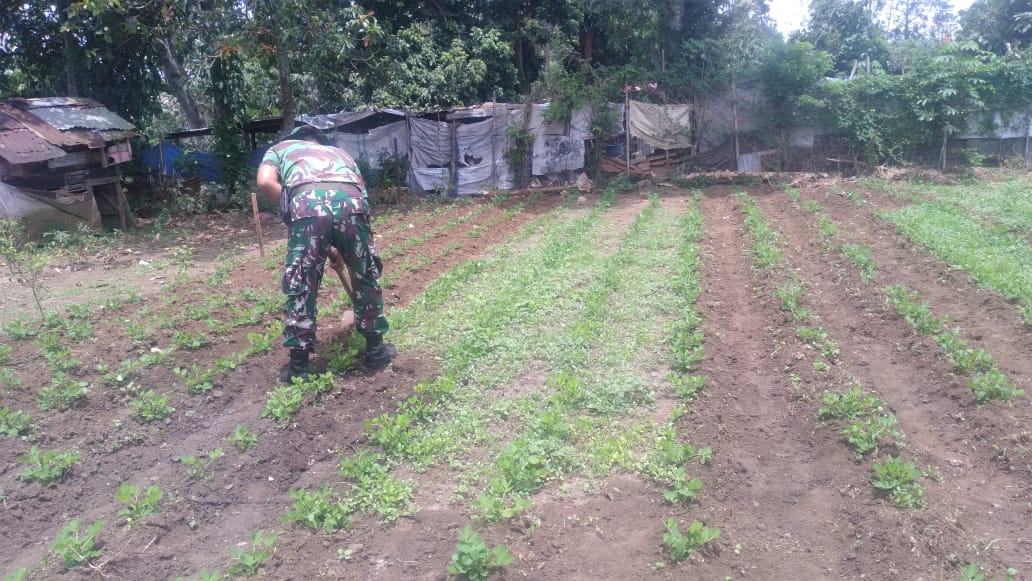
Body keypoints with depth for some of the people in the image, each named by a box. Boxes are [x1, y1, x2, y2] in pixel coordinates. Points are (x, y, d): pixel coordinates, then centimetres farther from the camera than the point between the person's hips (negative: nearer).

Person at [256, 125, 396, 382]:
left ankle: (298, 366, 21)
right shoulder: (339, 152, 42)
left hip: (306, 202, -2)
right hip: (351, 201, 2)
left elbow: (265, 183, 11)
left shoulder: (280, 148, 33)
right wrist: (339, 249, 48)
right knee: (366, 278, 21)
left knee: (301, 287, 12)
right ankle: (376, 350, 33)